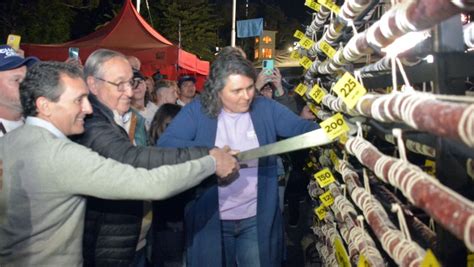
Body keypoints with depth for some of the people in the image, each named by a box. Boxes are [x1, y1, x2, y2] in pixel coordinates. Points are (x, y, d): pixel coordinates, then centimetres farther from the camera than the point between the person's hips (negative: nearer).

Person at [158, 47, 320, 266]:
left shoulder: (265, 108, 0)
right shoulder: (196, 111, -8)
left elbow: (302, 129, -4)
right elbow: (164, 145, -17)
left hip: (258, 219, 1)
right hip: (210, 220, -1)